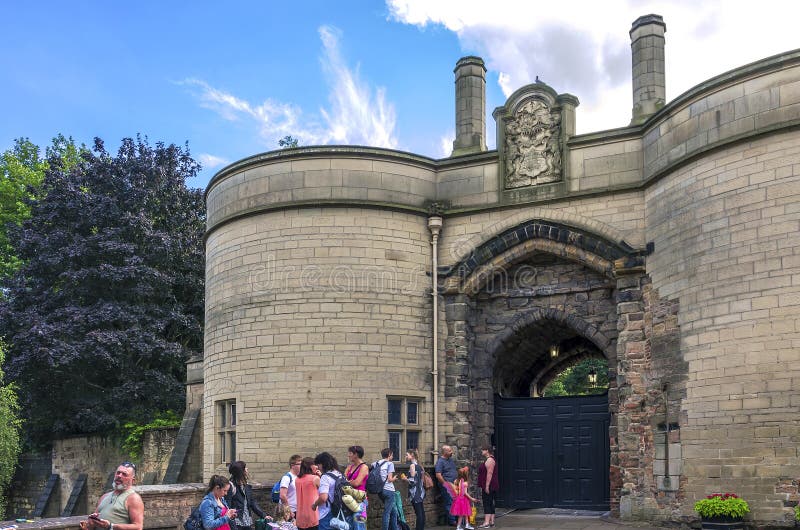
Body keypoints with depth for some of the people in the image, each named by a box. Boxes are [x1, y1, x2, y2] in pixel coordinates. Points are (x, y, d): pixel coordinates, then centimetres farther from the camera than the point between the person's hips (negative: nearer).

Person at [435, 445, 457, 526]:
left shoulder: (451, 459, 16)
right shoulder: (440, 461, -11)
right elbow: (438, 475, -18)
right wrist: (446, 484, -18)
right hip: (447, 486, -8)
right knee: (449, 503, -4)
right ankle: (452, 521, 2)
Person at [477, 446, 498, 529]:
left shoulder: (490, 460, -15)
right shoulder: (489, 460, 19)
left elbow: (489, 473, -22)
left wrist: (487, 486, -24)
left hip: (489, 487, -11)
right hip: (491, 487, 11)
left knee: (487, 504, -13)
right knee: (490, 504, 11)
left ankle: (486, 522, -16)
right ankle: (491, 522, 14)